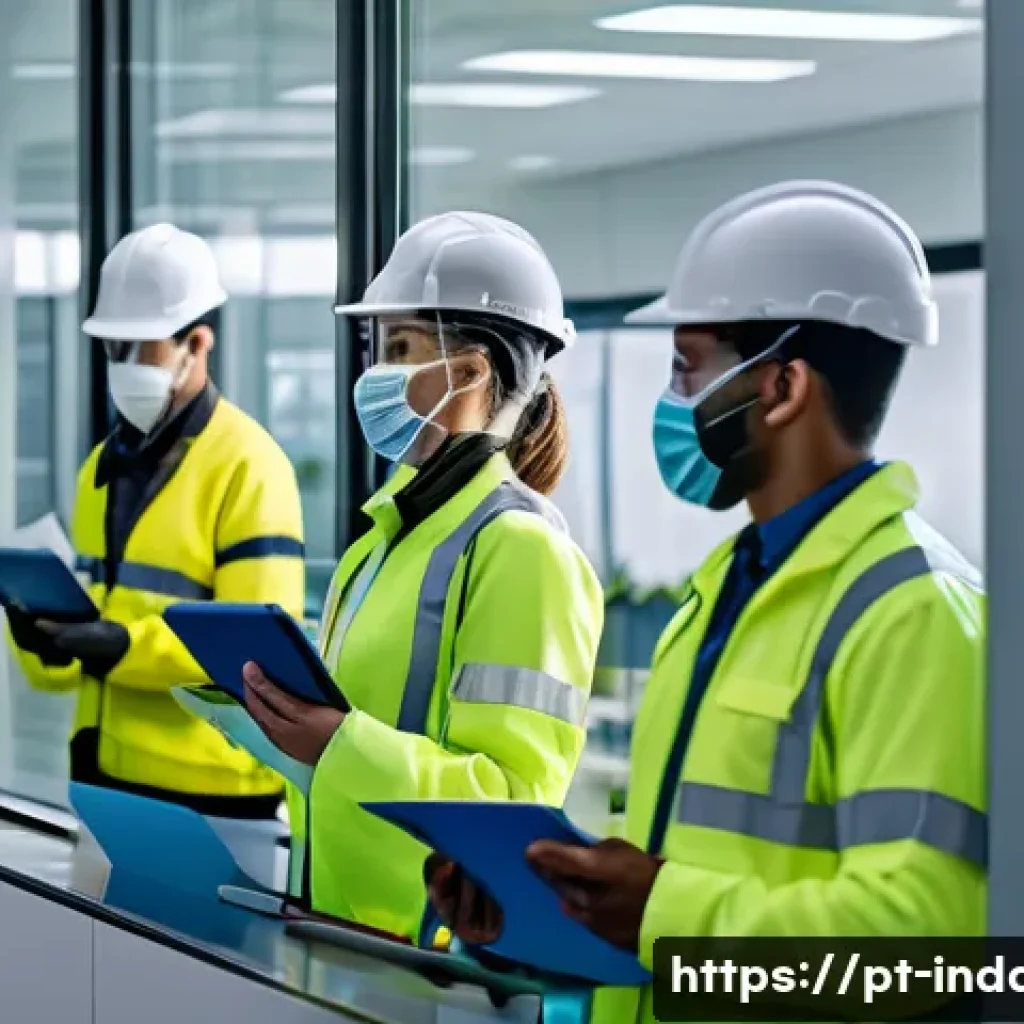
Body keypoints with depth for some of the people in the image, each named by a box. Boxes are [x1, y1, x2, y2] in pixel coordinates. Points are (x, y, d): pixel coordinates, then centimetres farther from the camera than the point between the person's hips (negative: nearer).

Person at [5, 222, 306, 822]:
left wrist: (126, 647, -27)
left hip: (212, 787, -7)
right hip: (105, 773, 7)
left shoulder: (248, 466, -10)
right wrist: (48, 638, -6)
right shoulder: (105, 466, 14)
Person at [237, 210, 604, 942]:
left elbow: (513, 794, -21)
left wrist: (337, 744, -30)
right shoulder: (398, 530, 12)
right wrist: (289, 716, 5)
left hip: (441, 938, -8)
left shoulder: (517, 546, -15)